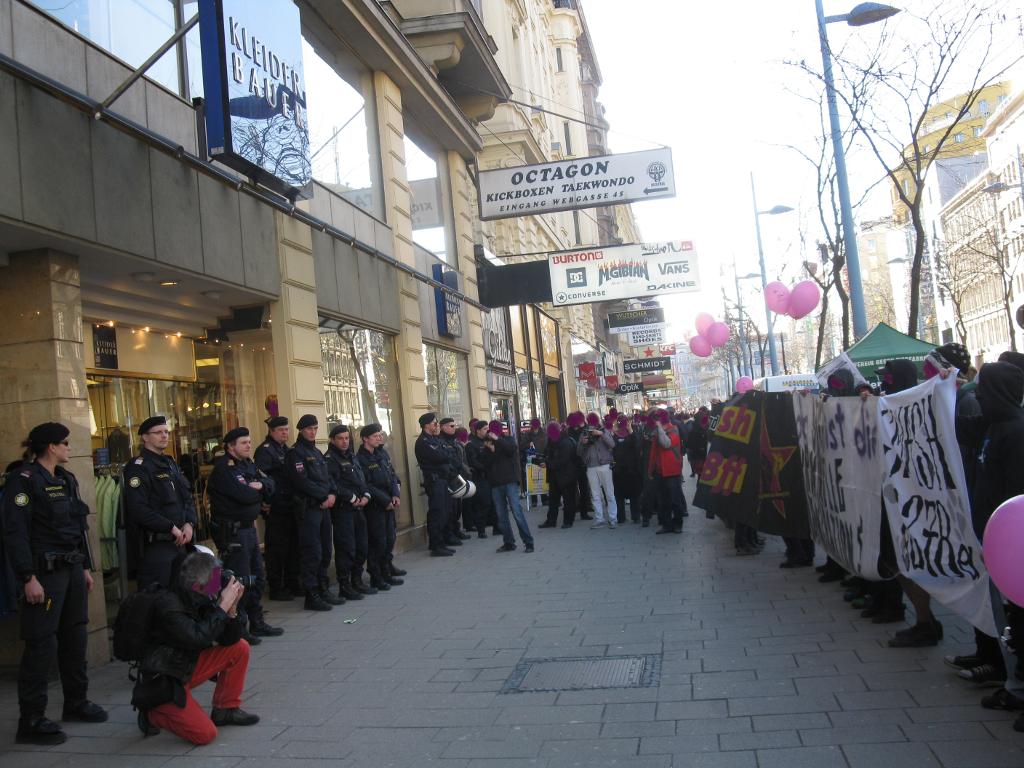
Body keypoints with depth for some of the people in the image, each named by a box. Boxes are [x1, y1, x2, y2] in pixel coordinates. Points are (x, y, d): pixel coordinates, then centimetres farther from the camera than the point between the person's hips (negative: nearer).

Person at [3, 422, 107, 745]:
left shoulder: (66, 479, 14)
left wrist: (86, 567, 17)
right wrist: (28, 578, -22)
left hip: (72, 569, 8)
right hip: (45, 572, -8)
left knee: (74, 637, 15)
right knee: (42, 644, -6)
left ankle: (76, 701, 28)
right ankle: (30, 720, 2)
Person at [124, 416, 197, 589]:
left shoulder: (170, 464, 18)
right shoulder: (138, 467, -10)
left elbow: (187, 497, 18)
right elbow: (138, 509, -21)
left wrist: (189, 523, -1)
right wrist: (171, 527, -17)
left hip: (178, 541, 8)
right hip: (155, 544, -8)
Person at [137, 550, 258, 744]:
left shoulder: (200, 600, -1)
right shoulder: (168, 604, -24)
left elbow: (229, 639, 1)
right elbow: (198, 639, -35)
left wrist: (232, 608, -15)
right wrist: (224, 606, -28)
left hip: (187, 668, 8)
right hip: (161, 683, -8)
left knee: (240, 648, -2)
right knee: (205, 733, -18)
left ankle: (226, 710, 11)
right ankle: (152, 714, 5)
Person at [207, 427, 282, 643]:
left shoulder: (249, 464, 13)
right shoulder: (223, 468, -14)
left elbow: (270, 486, 7)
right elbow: (244, 495, -25)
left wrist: (259, 485, -15)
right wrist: (259, 492, -5)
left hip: (249, 528, 9)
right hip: (231, 530, -9)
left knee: (256, 577, 16)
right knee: (239, 581, -6)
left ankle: (257, 623, 28)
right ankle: (237, 629, 3)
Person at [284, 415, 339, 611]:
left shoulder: (316, 452, 19)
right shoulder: (295, 452, -7)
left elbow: (327, 477, 16)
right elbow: (302, 481, -17)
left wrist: (332, 494, -3)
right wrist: (325, 496, -13)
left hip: (323, 506, 8)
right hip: (308, 508, -8)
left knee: (323, 551, 12)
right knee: (312, 552, -7)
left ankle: (323, 591, 20)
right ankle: (311, 596, -2)